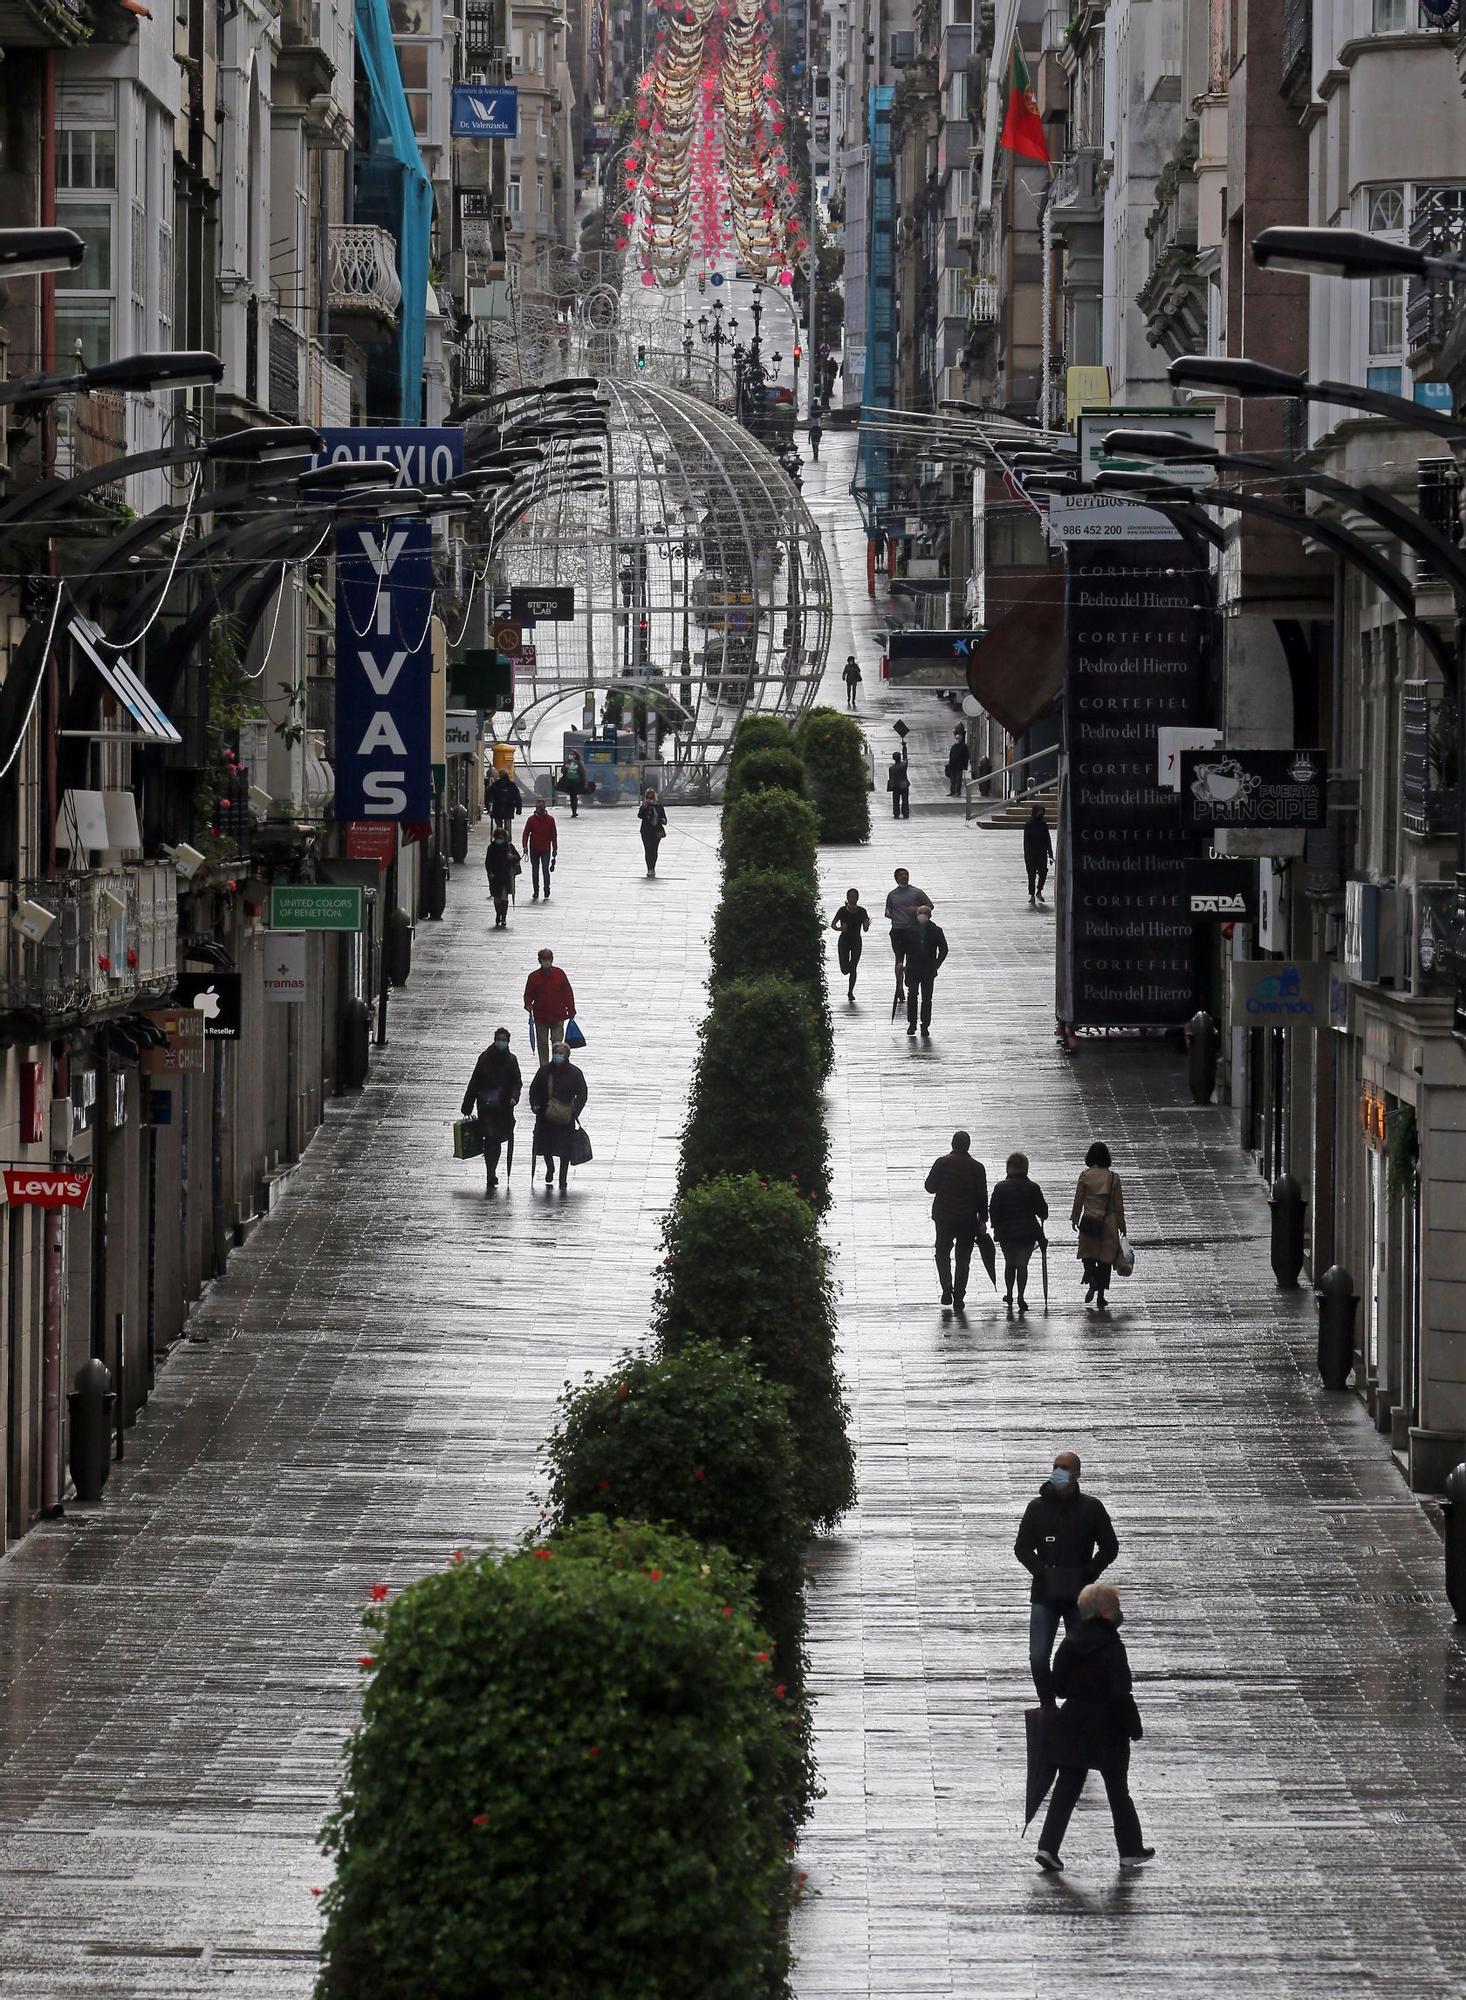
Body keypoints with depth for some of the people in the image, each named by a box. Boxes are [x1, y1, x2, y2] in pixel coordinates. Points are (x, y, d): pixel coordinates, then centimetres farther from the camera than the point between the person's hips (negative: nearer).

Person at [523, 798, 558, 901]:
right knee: (535, 871, 7)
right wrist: (525, 846, -9)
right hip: (534, 850, 1)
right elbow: (526, 833, 2)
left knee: (545, 870, -9)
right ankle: (536, 892, 15)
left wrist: (555, 849, 5)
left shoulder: (550, 819, 0)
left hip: (546, 850, -1)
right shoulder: (531, 819, 0)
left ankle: (547, 889, 5)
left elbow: (554, 835, 5)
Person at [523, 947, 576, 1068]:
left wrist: (571, 1011, 5)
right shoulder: (534, 977, 2)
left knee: (557, 1042, -7)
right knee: (542, 1043, 7)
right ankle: (544, 1067, 18)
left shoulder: (559, 974, 1)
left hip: (558, 1016, -1)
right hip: (540, 1016, 1)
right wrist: (528, 1005, -12)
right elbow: (528, 995, 9)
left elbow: (567, 993, 6)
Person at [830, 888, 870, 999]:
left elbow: (865, 930, -2)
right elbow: (832, 924, -5)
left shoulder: (861, 912, -6)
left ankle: (850, 992, 10)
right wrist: (839, 928, -26)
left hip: (857, 942, 0)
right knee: (845, 970, -4)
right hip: (844, 941, 0)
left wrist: (867, 926, -26)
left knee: (853, 968, -4)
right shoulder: (842, 911, -9)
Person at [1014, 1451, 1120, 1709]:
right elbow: (1022, 1548, 6)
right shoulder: (1037, 1507, 4)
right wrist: (1041, 1571, -10)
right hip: (1044, 1594, 1)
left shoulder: (1091, 1508, 2)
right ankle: (1047, 1707, 8)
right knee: (1038, 1657, -6)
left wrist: (1088, 1573, -8)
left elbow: (1110, 1547, 5)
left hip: (1079, 1595, -1)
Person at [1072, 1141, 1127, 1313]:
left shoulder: (1085, 1176, -7)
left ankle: (1091, 1282, -12)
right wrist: (1121, 1225, 9)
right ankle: (1100, 1299, 9)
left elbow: (1078, 1200, -1)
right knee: (1105, 1258, 8)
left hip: (1089, 1221, -1)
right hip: (1108, 1222, 1)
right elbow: (1119, 1204, 0)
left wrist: (1075, 1219, 13)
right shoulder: (1113, 1177, -5)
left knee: (1087, 1254, 16)